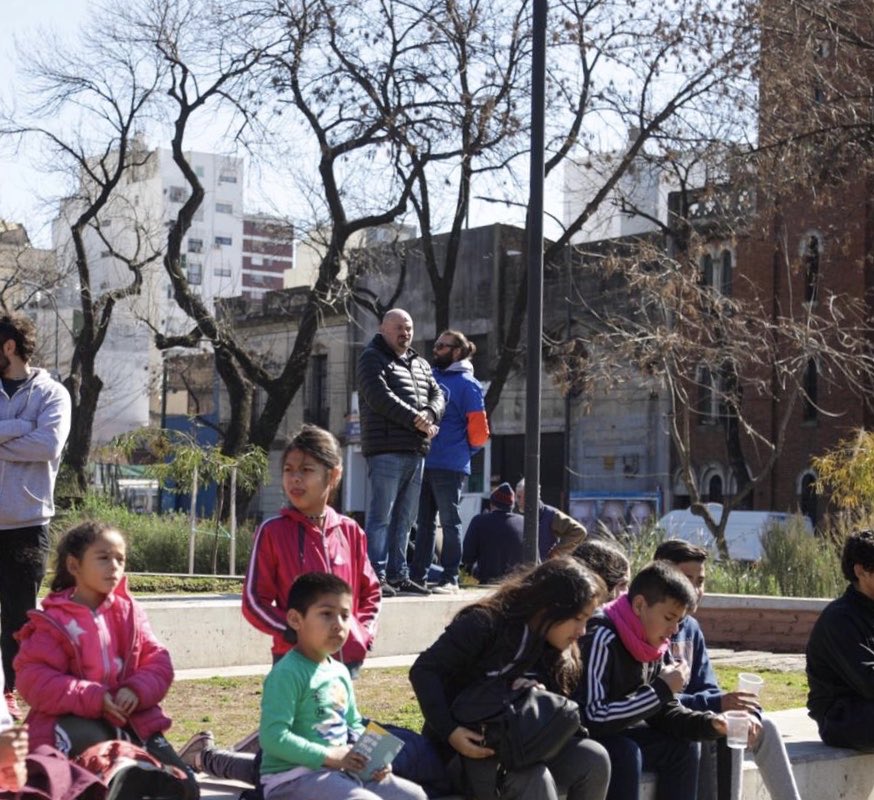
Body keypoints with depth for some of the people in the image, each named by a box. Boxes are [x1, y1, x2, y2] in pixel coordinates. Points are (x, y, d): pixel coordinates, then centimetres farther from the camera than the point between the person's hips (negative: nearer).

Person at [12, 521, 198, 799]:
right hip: (75, 721, -4)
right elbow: (34, 679, -16)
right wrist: (92, 698, -25)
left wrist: (137, 690, -19)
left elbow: (158, 662, 4)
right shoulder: (54, 621, -7)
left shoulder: (130, 612, 7)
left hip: (131, 718, 4)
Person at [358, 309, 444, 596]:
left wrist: (429, 414, -8)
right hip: (387, 450, -8)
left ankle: (398, 575, 16)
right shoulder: (372, 359, 0)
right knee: (381, 516, -10)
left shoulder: (420, 364, 23)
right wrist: (416, 419, -15)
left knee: (404, 518, 11)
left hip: (416, 452, 8)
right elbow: (380, 396, -14)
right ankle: (375, 576, -11)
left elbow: (437, 394, 15)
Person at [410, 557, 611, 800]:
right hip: (466, 749, -7)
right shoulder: (486, 624, -13)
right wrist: (449, 732, -26)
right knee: (534, 779, -33)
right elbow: (424, 671, -15)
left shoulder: (557, 652, 8)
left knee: (594, 757, -17)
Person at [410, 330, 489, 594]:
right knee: (423, 522, 10)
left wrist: (463, 451, 4)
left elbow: (479, 429, -7)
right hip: (422, 461, 6)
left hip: (449, 466, -6)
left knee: (449, 522, -1)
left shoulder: (467, 384, -4)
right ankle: (418, 576, 14)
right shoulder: (430, 376, 14)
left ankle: (450, 579, 3)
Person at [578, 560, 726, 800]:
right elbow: (593, 718, -35)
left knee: (682, 748, 0)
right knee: (625, 753, -31)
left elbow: (662, 712, 7)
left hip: (615, 733, 9)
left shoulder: (651, 643, -2)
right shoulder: (601, 638, -28)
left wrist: (710, 723, -12)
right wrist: (661, 689, -27)